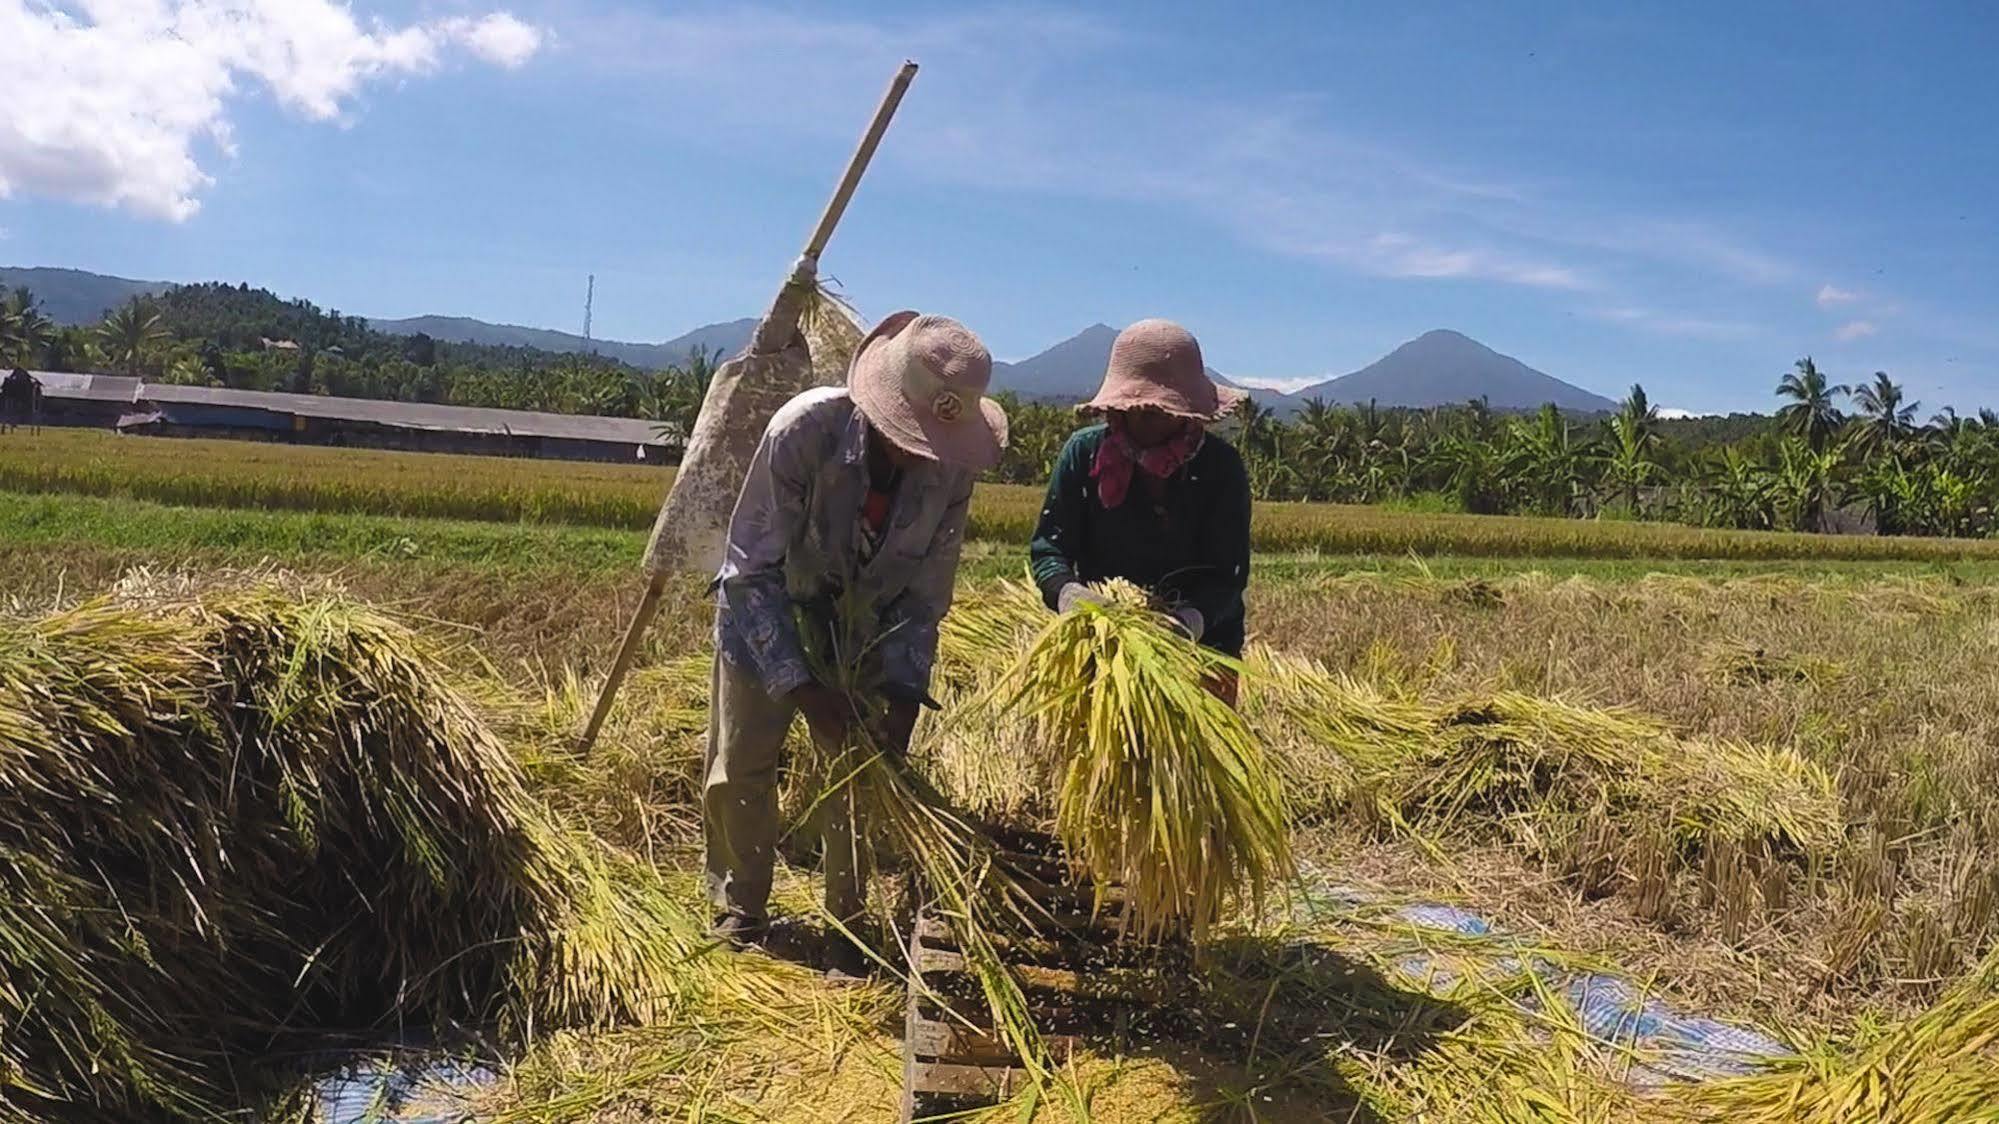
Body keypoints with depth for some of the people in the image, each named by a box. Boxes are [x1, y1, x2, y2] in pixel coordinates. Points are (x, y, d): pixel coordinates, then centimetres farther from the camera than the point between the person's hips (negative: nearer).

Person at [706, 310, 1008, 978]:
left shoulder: (951, 469, -24)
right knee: (738, 772, 1)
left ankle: (848, 925, 16)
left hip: (864, 628, 2)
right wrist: (801, 685, -30)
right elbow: (751, 571, -26)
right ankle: (740, 916, 22)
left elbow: (924, 595, -10)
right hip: (764, 613, -2)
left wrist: (904, 695, -18)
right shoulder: (804, 430, -33)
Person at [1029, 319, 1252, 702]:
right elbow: (1048, 546, -7)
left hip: (1201, 644, -1)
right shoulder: (1085, 452, -5)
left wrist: (1194, 617, -34)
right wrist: (1067, 591, -30)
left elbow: (1229, 572, -13)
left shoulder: (1221, 465, -8)